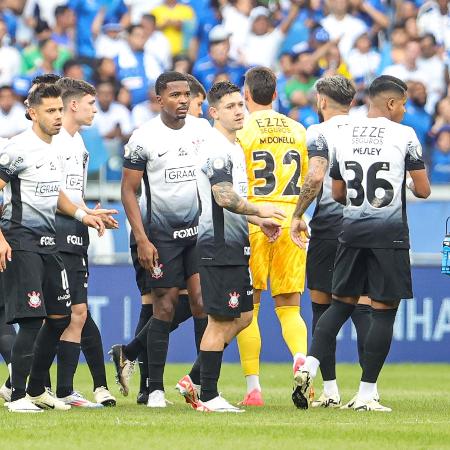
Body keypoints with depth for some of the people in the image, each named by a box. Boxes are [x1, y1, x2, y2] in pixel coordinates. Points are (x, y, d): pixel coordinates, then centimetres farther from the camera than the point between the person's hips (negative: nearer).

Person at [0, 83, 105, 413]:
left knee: (60, 317, 10)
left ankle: (37, 390, 22)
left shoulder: (54, 149, 15)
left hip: (48, 242, 9)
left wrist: (82, 215, 15)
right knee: (32, 320, -13)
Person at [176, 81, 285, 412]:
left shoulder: (234, 148, 19)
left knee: (242, 317, 13)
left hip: (235, 246, 10)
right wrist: (258, 210, -16)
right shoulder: (217, 150, -14)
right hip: (219, 245, -10)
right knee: (221, 321, -7)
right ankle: (208, 396, -2)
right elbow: (224, 198, -24)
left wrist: (259, 221, 18)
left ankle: (195, 380, 17)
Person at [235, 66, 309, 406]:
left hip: (253, 220, -3)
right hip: (290, 220, 3)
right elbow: (311, 184, 14)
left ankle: (253, 388, 1)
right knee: (289, 307, 7)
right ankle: (301, 356, -23)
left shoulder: (242, 130, -3)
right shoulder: (297, 130, 10)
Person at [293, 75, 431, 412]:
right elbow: (423, 190, -4)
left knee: (341, 304, 15)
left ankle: (310, 366, -4)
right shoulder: (404, 135, -6)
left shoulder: (343, 136, 7)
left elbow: (338, 194, 13)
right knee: (384, 310, 1)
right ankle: (366, 394, -1)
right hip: (389, 232, -5)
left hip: (352, 230, 5)